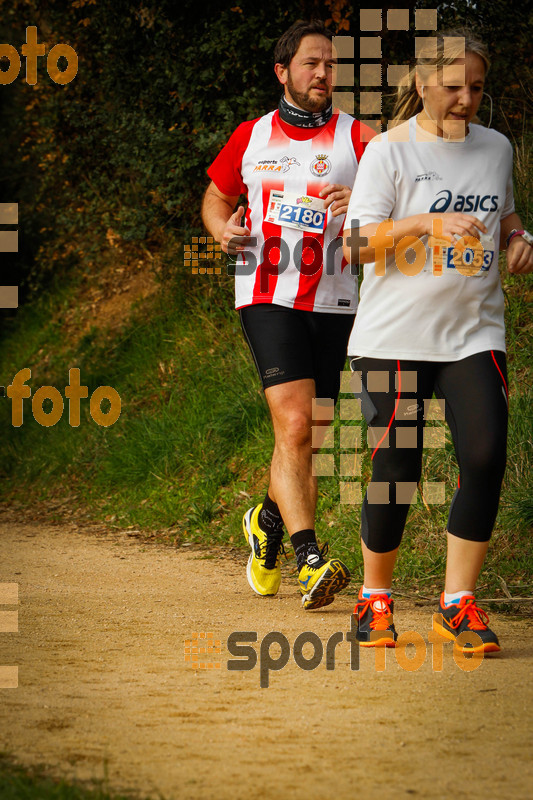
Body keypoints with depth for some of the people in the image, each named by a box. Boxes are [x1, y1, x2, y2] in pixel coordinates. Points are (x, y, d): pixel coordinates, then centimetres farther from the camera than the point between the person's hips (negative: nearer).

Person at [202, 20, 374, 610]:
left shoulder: (356, 138, 4)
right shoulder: (251, 137, 9)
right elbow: (216, 199, 23)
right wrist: (224, 229, 0)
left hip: (333, 302, 1)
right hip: (267, 297, -1)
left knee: (309, 440, 8)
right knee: (294, 424, -18)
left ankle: (269, 522, 37)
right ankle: (310, 560, -23)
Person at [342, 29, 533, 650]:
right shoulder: (389, 150, -4)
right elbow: (357, 243, -12)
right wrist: (428, 224, -26)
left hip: (475, 334, 4)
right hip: (395, 336, -4)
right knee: (396, 469, -5)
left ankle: (459, 604, -2)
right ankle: (375, 599, 16)